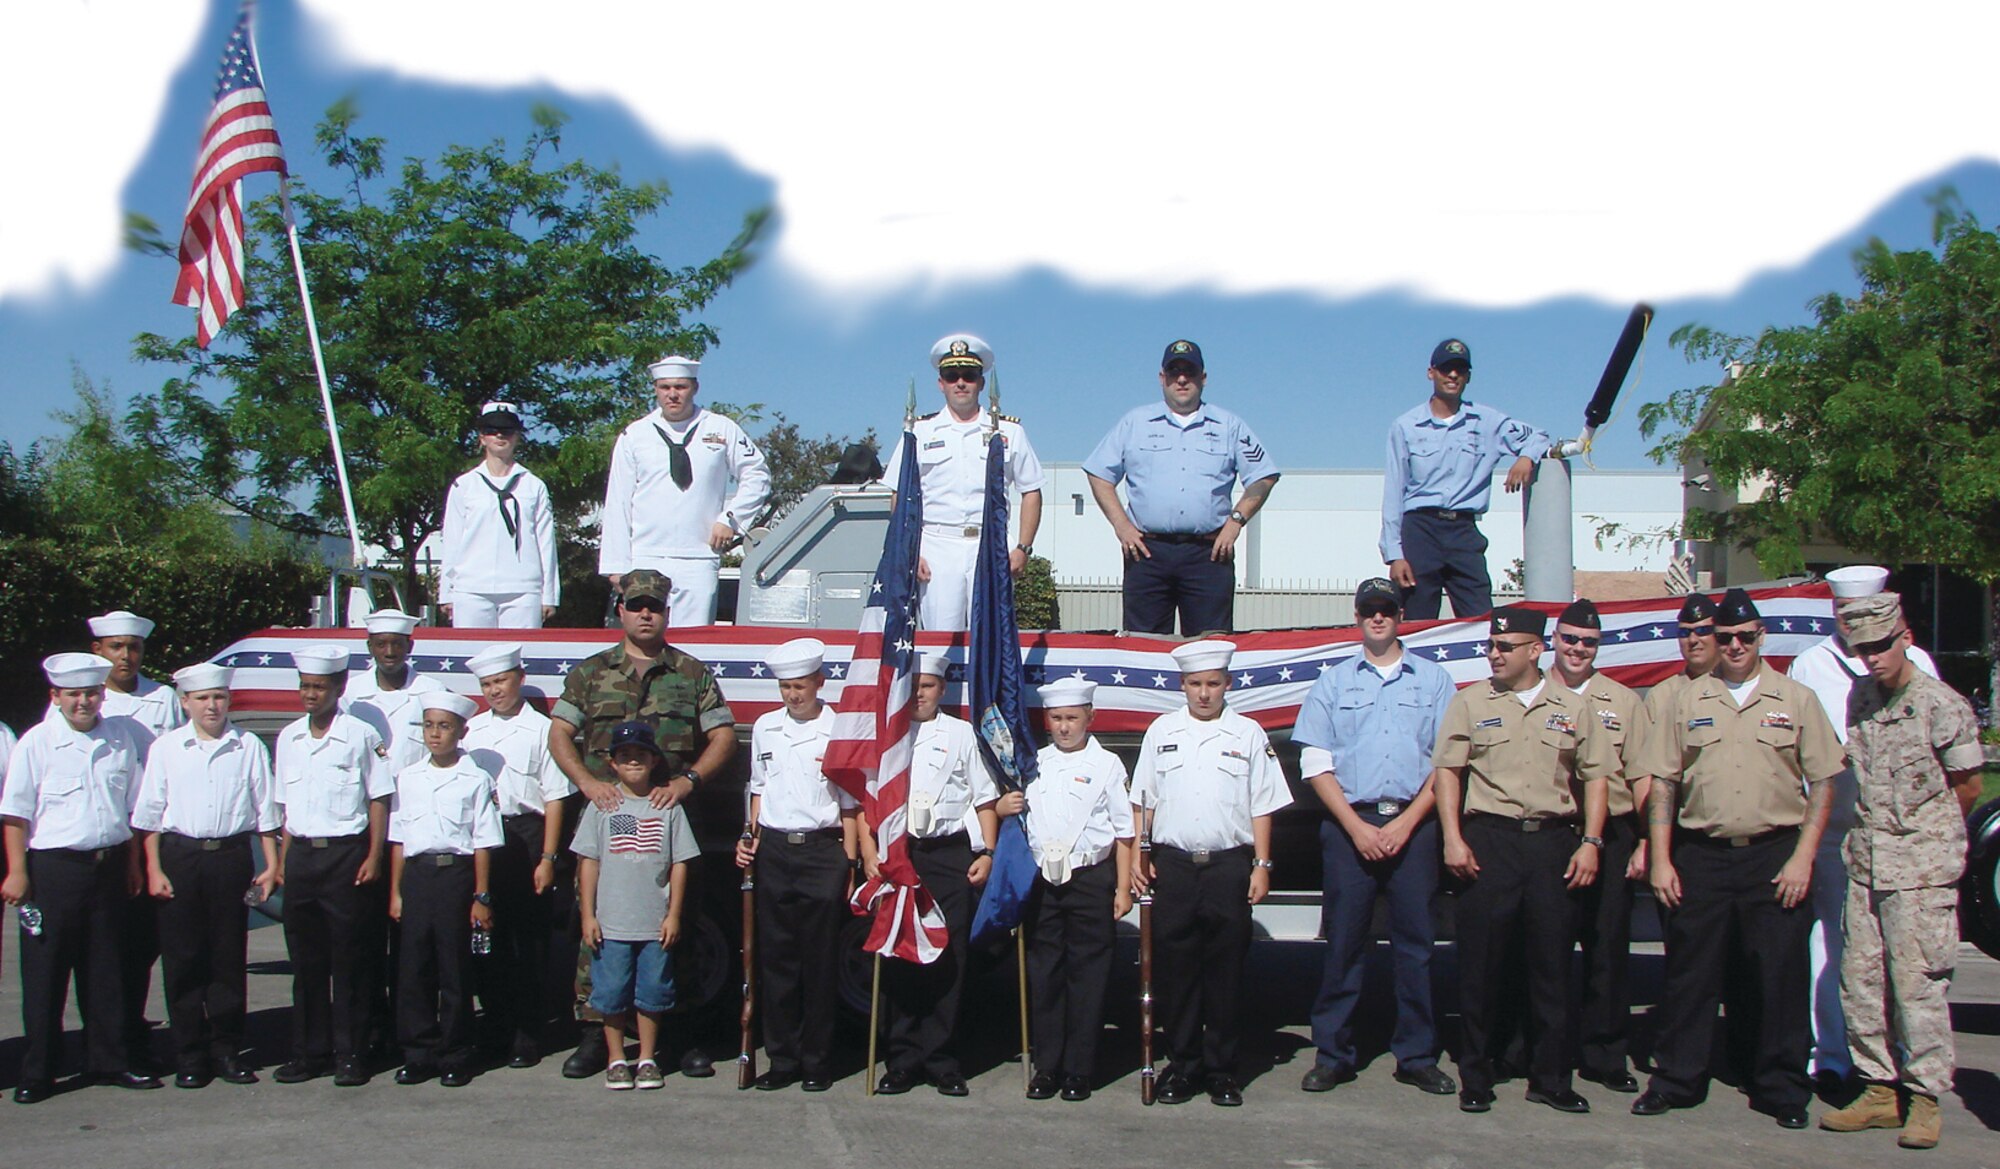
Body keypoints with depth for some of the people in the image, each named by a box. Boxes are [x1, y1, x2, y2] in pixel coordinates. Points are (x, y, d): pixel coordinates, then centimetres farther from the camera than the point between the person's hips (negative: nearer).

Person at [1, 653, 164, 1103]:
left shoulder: (122, 738, 7)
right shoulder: (37, 742, -4)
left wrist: (134, 863, 14)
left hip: (110, 864, 4)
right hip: (53, 866, -3)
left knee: (105, 971, 11)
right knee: (44, 974, 2)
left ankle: (108, 1060, 21)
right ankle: (36, 1072, 12)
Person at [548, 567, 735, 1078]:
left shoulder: (693, 674, 10)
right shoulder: (590, 673, 11)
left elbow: (723, 736, 5)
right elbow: (559, 734, 7)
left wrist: (687, 779, -10)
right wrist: (587, 781, -9)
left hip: (670, 816, 0)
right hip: (606, 812, 0)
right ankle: (595, 1031, 6)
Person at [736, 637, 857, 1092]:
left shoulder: (839, 730, -4)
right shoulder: (765, 727, 10)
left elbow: (850, 804, -1)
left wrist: (848, 865, -4)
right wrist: (751, 840, 9)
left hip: (822, 850, -4)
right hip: (773, 849, 4)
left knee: (820, 960, 2)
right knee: (775, 957, 6)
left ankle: (817, 1061, 13)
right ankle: (781, 1058, 16)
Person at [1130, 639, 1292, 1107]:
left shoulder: (1248, 734, 6)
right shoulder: (1161, 732, 10)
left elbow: (1262, 805, 5)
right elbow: (1142, 801, 12)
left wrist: (1261, 865, 0)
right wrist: (1137, 855, 5)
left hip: (1229, 863, -1)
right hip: (1173, 863, 1)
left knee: (1226, 968, 3)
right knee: (1175, 966, 3)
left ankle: (1222, 1068, 13)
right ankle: (1182, 1064, 14)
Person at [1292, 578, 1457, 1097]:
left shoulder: (1433, 680, 9)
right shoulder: (1333, 683, 11)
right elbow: (1316, 762, 5)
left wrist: (1404, 824, -6)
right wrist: (1357, 827, -5)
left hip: (1413, 825, 0)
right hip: (1348, 824, 0)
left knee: (1415, 940, 1)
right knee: (1343, 941, 1)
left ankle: (1417, 1055, 11)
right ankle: (1333, 1054, 8)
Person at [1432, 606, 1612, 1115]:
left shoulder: (1572, 708, 9)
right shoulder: (1470, 703, 5)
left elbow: (1595, 776, 10)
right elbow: (1447, 771, 1)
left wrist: (1590, 842, 0)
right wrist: (1453, 839, -8)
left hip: (1554, 843, 2)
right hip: (1489, 842, -1)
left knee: (1552, 963, 5)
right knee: (1481, 962, 1)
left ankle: (1551, 1078, 16)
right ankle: (1475, 1077, 11)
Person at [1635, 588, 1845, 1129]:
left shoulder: (1797, 700, 5)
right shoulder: (1688, 703, 8)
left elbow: (1822, 784, 3)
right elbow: (1662, 784, 7)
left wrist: (1802, 858, -6)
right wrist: (1660, 860, 0)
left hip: (1775, 855, -1)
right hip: (1701, 856, 1)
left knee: (1781, 977, 3)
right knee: (1690, 976, 6)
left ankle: (1783, 1089, 16)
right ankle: (1676, 1080, 17)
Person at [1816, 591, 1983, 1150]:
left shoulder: (1942, 705, -9)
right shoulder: (1860, 698, 8)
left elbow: (1968, 784, 1)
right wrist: (1873, 830, 13)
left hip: (1921, 866, -6)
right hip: (1865, 862, 6)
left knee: (1917, 983, -3)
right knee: (1860, 979, 7)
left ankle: (1925, 1099, 8)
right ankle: (1880, 1089, 18)